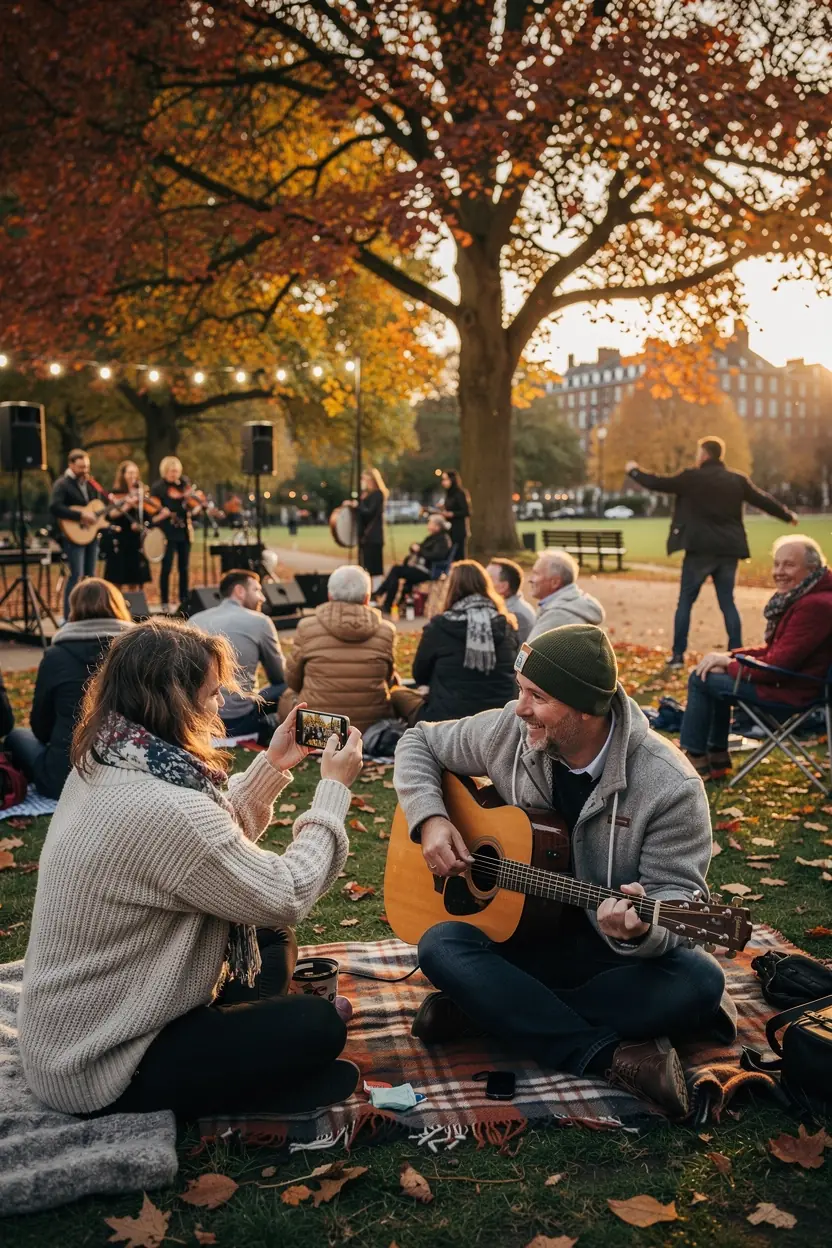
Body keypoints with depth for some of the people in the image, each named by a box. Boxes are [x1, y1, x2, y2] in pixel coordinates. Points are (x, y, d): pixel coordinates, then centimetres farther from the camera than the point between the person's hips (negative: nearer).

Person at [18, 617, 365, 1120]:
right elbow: (287, 899, -22)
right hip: (97, 1069, -9)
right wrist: (334, 790, -12)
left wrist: (272, 767, 3)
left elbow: (218, 841, 10)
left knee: (269, 937, 17)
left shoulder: (105, 767, -3)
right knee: (320, 1026, -7)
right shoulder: (164, 810, -33)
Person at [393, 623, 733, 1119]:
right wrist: (430, 819, -12)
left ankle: (490, 1008, -21)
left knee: (700, 980, -32)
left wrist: (641, 929, -41)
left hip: (620, 949, -2)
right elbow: (419, 743, 5)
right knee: (441, 946, -26)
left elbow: (679, 891, -18)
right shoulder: (507, 733, -10)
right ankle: (612, 1055, -28)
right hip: (522, 934, 2)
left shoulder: (670, 786, -20)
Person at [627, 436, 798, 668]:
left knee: (685, 602, 6)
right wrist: (788, 516, 34)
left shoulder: (691, 478, -5)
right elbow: (763, 500, 17)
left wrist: (634, 471, 21)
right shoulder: (738, 480, 7)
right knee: (727, 602, 11)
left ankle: (678, 655, 5)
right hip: (728, 550, 4)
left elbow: (658, 483, 2)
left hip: (700, 549, -4)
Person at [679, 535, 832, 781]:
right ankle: (717, 758, 21)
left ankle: (694, 759, 5)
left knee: (701, 679, -7)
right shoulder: (798, 597, 9)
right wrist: (730, 656, 1)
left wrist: (730, 665, -11)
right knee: (715, 676, 21)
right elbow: (773, 649, 15)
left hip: (790, 690, -11)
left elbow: (778, 664, -24)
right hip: (785, 677, 11)